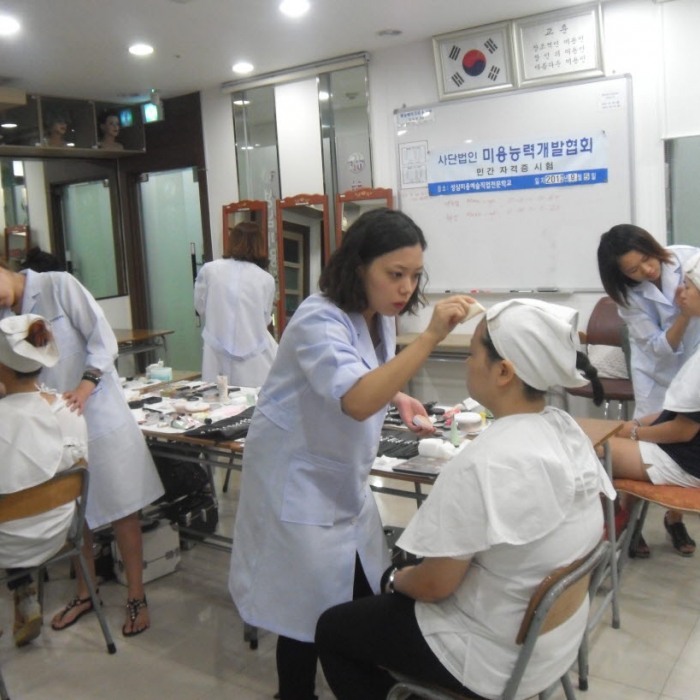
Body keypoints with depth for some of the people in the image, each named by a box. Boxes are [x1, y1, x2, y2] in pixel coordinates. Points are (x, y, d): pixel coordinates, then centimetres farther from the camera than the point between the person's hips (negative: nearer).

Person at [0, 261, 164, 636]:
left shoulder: (59, 285, -8)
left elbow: (103, 339, -13)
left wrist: (84, 388, -23)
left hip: (97, 415, -5)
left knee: (121, 508, 2)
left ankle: (136, 597, 13)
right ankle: (85, 592, 31)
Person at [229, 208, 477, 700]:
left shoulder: (379, 318, 2)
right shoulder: (320, 320, -24)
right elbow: (356, 400, -41)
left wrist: (400, 398, 2)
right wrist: (431, 336, -44)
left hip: (345, 483, 8)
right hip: (300, 486, -8)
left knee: (367, 603, 14)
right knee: (309, 616, 3)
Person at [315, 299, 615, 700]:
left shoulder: (483, 464, -32)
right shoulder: (566, 430, -7)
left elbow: (434, 585, -24)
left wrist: (396, 579, 0)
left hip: (497, 660, -8)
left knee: (332, 630, 13)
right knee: (394, 591, 27)